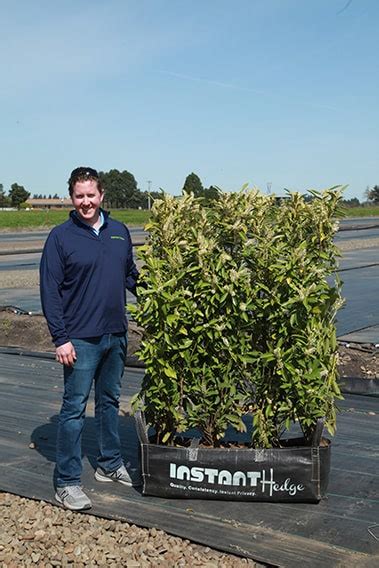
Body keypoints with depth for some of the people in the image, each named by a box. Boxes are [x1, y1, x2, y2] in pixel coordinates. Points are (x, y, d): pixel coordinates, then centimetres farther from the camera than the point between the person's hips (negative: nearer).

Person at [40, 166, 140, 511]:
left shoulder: (119, 232, 8)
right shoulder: (61, 237, -7)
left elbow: (131, 276, 16)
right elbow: (50, 290, -9)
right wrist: (60, 338, -14)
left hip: (116, 335, 6)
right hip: (81, 339, -5)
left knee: (110, 401, 18)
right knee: (75, 408, -1)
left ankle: (111, 465, 33)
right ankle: (67, 483, 9)